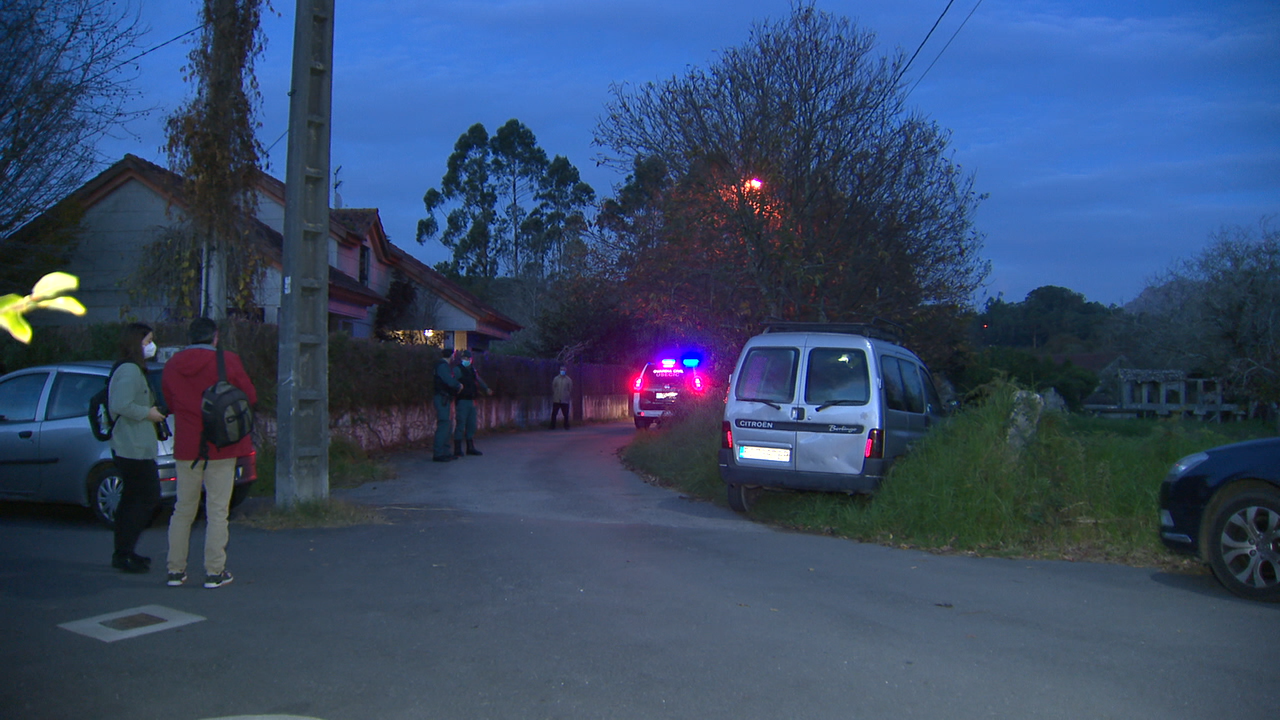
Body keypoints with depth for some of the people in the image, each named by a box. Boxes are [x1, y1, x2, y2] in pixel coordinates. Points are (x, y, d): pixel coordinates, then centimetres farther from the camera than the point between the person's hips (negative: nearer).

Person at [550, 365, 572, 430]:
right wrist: (553, 396, 1)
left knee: (566, 414, 3)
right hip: (556, 400, 1)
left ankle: (566, 426, 15)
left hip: (565, 400, -1)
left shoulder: (568, 380, 2)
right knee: (554, 413, 1)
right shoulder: (556, 379, 4)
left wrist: (569, 396, -1)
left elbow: (570, 389, 4)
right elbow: (553, 388, 6)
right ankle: (552, 426, 9)